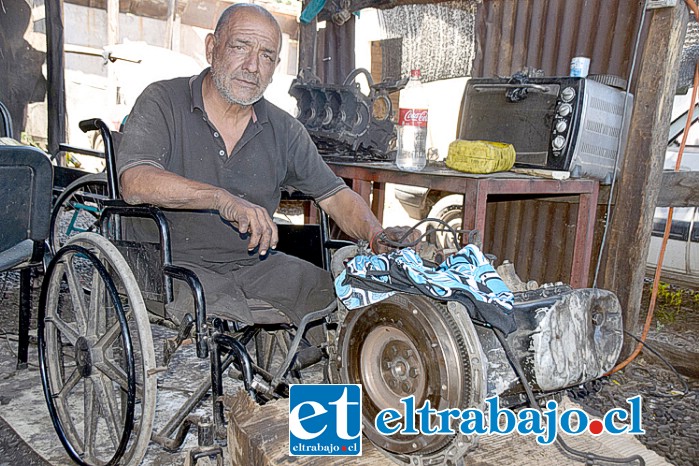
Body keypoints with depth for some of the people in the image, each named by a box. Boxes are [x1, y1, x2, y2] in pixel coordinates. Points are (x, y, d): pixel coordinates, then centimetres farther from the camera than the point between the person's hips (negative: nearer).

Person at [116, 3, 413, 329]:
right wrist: (223, 199, -33)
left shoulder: (284, 130, 8)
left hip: (258, 263, 5)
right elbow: (135, 183, -19)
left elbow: (335, 196, 8)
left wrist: (376, 234, -13)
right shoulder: (162, 102, -3)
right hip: (180, 263, -4)